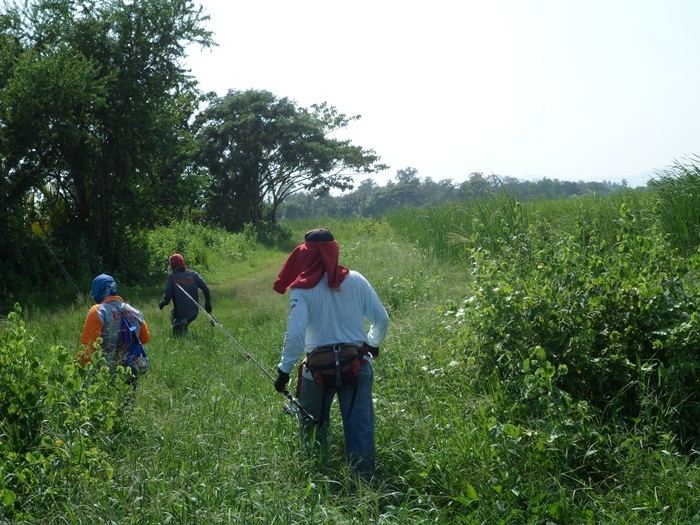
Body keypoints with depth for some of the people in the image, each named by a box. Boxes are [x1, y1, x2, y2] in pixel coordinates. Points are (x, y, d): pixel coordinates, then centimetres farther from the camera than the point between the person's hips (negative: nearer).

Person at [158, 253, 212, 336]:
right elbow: (205, 289, 0)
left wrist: (161, 304, 13)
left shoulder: (172, 277, -5)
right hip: (194, 312, 5)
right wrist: (208, 303, 11)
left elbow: (167, 296, -8)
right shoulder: (193, 274, 4)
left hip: (180, 313, -5)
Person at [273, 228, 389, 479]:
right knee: (360, 428, 1)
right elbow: (382, 319, 6)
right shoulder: (355, 280, 2)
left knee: (313, 429, 18)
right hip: (357, 364, 1)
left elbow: (295, 333, -14)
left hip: (319, 368, -1)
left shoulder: (302, 289, -6)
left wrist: (284, 369, -5)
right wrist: (374, 344, 25)